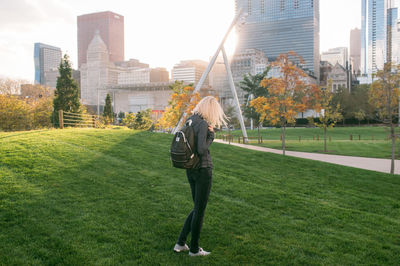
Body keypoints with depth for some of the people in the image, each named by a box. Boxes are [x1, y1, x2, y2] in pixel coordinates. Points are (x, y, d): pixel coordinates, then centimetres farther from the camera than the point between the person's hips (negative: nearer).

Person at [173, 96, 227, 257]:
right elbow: (202, 150, -25)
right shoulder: (203, 124, -18)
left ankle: (180, 243, 22)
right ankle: (194, 248, 19)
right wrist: (211, 136, -8)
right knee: (200, 210, 6)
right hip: (203, 170, -8)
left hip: (190, 170, 8)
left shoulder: (190, 120, 8)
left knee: (198, 208, 20)